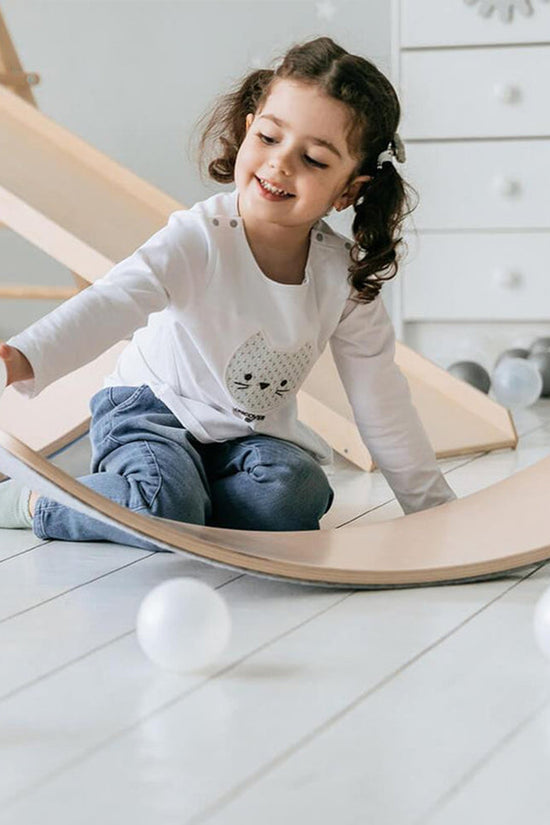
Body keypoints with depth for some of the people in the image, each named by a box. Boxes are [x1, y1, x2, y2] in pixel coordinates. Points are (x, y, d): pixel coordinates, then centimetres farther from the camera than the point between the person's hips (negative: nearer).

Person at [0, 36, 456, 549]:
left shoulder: (344, 275, -10)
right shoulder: (199, 239, -23)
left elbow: (379, 397, -1)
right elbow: (114, 302, -39)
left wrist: (433, 506, 3)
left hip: (255, 433, 4)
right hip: (152, 410, -4)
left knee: (293, 497, -26)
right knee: (165, 500, -32)